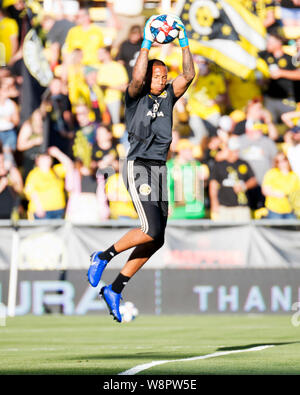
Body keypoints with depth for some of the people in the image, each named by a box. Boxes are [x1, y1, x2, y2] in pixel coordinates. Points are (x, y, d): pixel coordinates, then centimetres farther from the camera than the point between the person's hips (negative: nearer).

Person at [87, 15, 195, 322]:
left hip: (160, 170, 7)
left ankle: (114, 290, 11)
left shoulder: (167, 98, 13)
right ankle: (103, 257, 2)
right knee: (152, 231, -20)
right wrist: (146, 45, -23)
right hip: (138, 168, -7)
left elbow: (188, 76, 4)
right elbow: (137, 78, -23)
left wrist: (184, 44, -2)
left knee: (156, 240, 4)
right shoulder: (135, 97, -2)